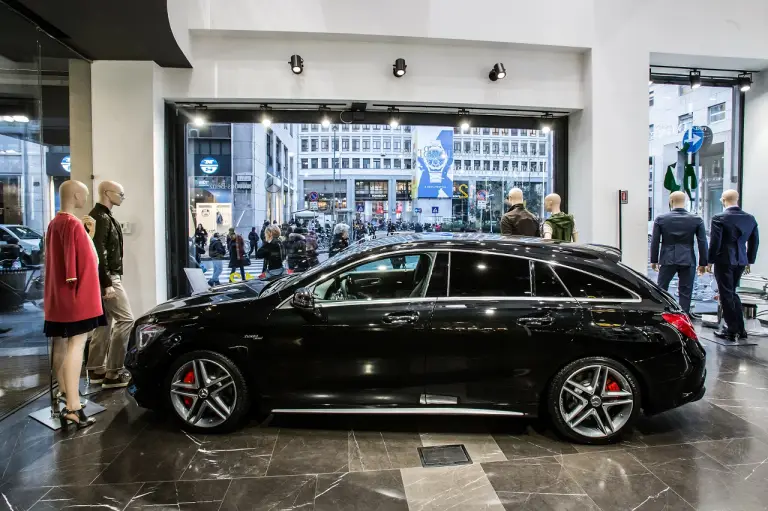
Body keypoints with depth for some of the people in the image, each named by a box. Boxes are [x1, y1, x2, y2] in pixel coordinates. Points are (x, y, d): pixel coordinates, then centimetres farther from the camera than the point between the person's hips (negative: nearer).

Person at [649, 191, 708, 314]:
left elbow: (654, 241, -1)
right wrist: (703, 263, 6)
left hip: (667, 259, 0)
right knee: (685, 292, 7)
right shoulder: (696, 219, -2)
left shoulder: (660, 219, -4)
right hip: (688, 260, 1)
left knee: (661, 289, 12)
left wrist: (654, 260, 8)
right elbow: (702, 242, -1)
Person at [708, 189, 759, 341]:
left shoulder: (719, 218, -14)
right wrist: (749, 260, 20)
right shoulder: (750, 218, 4)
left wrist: (710, 261, -4)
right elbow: (754, 242, 10)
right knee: (732, 293, 19)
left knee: (727, 295, 3)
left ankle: (731, 331, 8)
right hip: (741, 261, 6)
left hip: (724, 260, -6)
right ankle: (740, 328, 22)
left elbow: (715, 242, -14)